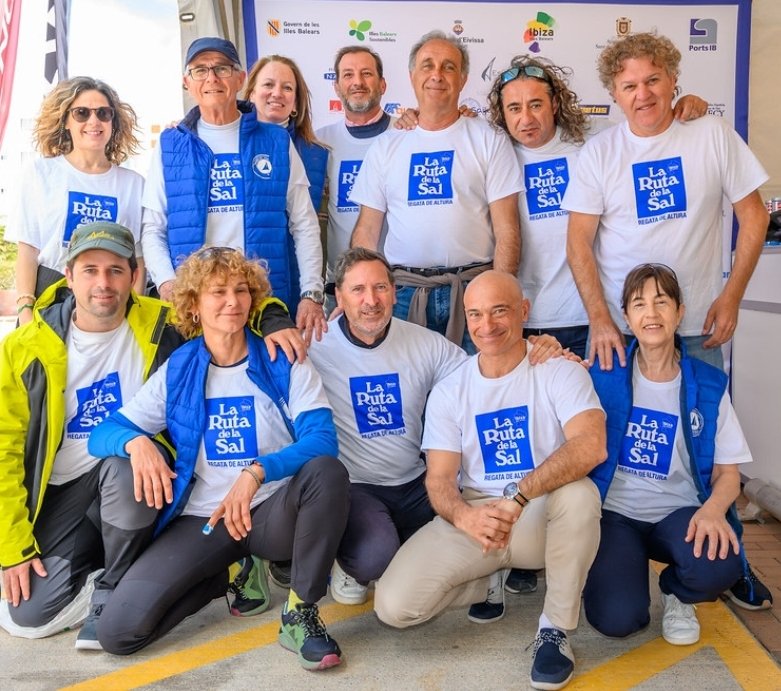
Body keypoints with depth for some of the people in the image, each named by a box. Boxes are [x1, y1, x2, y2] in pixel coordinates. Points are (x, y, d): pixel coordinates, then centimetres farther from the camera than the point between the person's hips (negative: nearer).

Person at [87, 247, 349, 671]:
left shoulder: (284, 363, -2)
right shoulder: (176, 371, 3)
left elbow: (322, 439, -12)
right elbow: (102, 433, 3)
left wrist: (256, 472, -28)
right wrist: (135, 442, -21)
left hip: (272, 510, -1)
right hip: (201, 520, 1)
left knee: (327, 470, -34)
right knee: (118, 630, -17)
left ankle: (301, 613, -15)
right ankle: (227, 573, 10)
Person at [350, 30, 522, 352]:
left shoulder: (489, 140, 3)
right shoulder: (385, 146, 9)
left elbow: (507, 232, -1)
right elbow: (366, 232, 9)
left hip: (473, 287, -1)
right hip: (403, 289, 2)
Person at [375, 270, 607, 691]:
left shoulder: (560, 372, -8)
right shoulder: (449, 392, 0)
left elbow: (591, 446, -25)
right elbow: (439, 480, -4)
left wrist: (518, 498, -36)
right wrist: (464, 516, -29)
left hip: (543, 515, -2)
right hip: (474, 517, 2)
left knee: (578, 494, -37)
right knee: (394, 605, -17)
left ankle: (555, 629, -13)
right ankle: (495, 580, 12)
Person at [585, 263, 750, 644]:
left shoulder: (708, 385, 0)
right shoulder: (605, 373, -3)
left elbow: (727, 472, 3)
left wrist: (714, 509, -21)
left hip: (678, 512, 2)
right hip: (615, 512, -1)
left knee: (718, 566, -32)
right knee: (616, 619, -24)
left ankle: (676, 593, 7)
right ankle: (625, 563, 15)